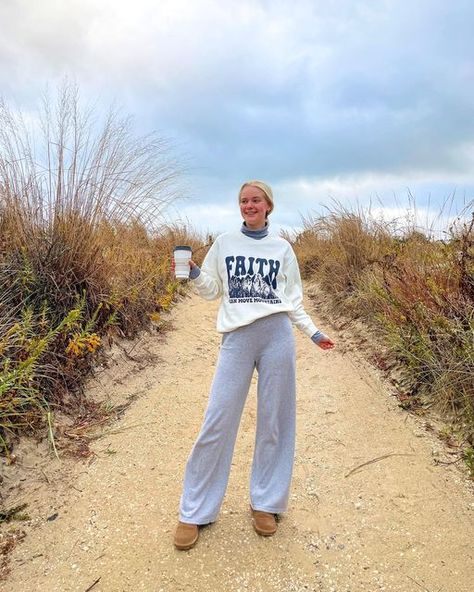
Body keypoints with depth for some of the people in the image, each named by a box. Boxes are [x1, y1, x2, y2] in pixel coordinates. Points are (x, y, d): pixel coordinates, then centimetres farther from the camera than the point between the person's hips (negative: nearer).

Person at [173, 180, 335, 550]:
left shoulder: (282, 248, 12)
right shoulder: (224, 243, 12)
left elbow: (293, 299, 16)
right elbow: (211, 290, 13)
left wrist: (313, 332, 9)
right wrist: (194, 273, -5)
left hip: (277, 335, 1)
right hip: (237, 338, -1)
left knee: (275, 422, 7)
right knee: (218, 423, -3)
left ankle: (266, 504, 24)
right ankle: (194, 513, 11)